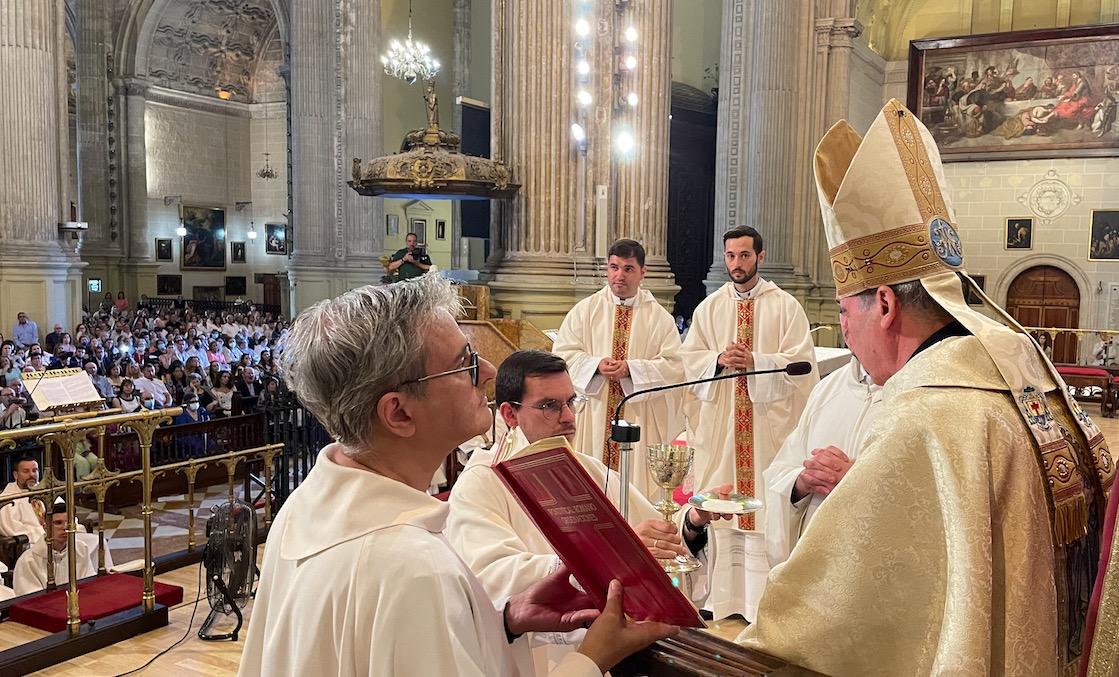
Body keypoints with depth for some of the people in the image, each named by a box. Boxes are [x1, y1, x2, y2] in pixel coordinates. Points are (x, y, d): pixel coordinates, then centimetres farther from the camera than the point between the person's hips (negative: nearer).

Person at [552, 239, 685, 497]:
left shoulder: (659, 317, 5)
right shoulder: (585, 309, 7)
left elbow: (675, 365, -3)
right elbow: (562, 353, 2)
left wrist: (632, 368, -16)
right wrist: (596, 365, -15)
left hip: (640, 417, 0)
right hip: (594, 415, 1)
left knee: (637, 480, 2)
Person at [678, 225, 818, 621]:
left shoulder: (786, 306, 3)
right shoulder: (709, 308, 12)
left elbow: (799, 361, -4)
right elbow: (689, 360, 7)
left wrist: (755, 361, -17)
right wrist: (720, 359, -11)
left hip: (768, 423, -3)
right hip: (719, 422, 3)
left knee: (766, 509, -3)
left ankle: (763, 601, 5)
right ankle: (722, 598, 12)